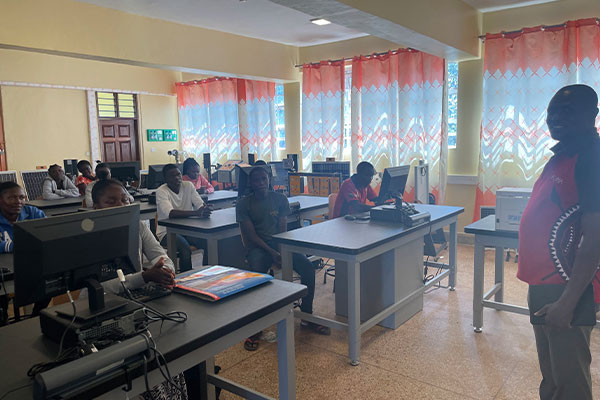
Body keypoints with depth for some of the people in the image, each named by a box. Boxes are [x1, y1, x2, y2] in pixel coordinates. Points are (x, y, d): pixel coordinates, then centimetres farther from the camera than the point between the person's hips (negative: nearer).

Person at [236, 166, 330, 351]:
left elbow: (283, 229, 2)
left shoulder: (280, 199, 8)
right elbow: (250, 235, -8)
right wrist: (271, 252, -20)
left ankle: (307, 315, -1)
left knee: (308, 267, -18)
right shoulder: (244, 204, -1)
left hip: (279, 243, 3)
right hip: (257, 246, -3)